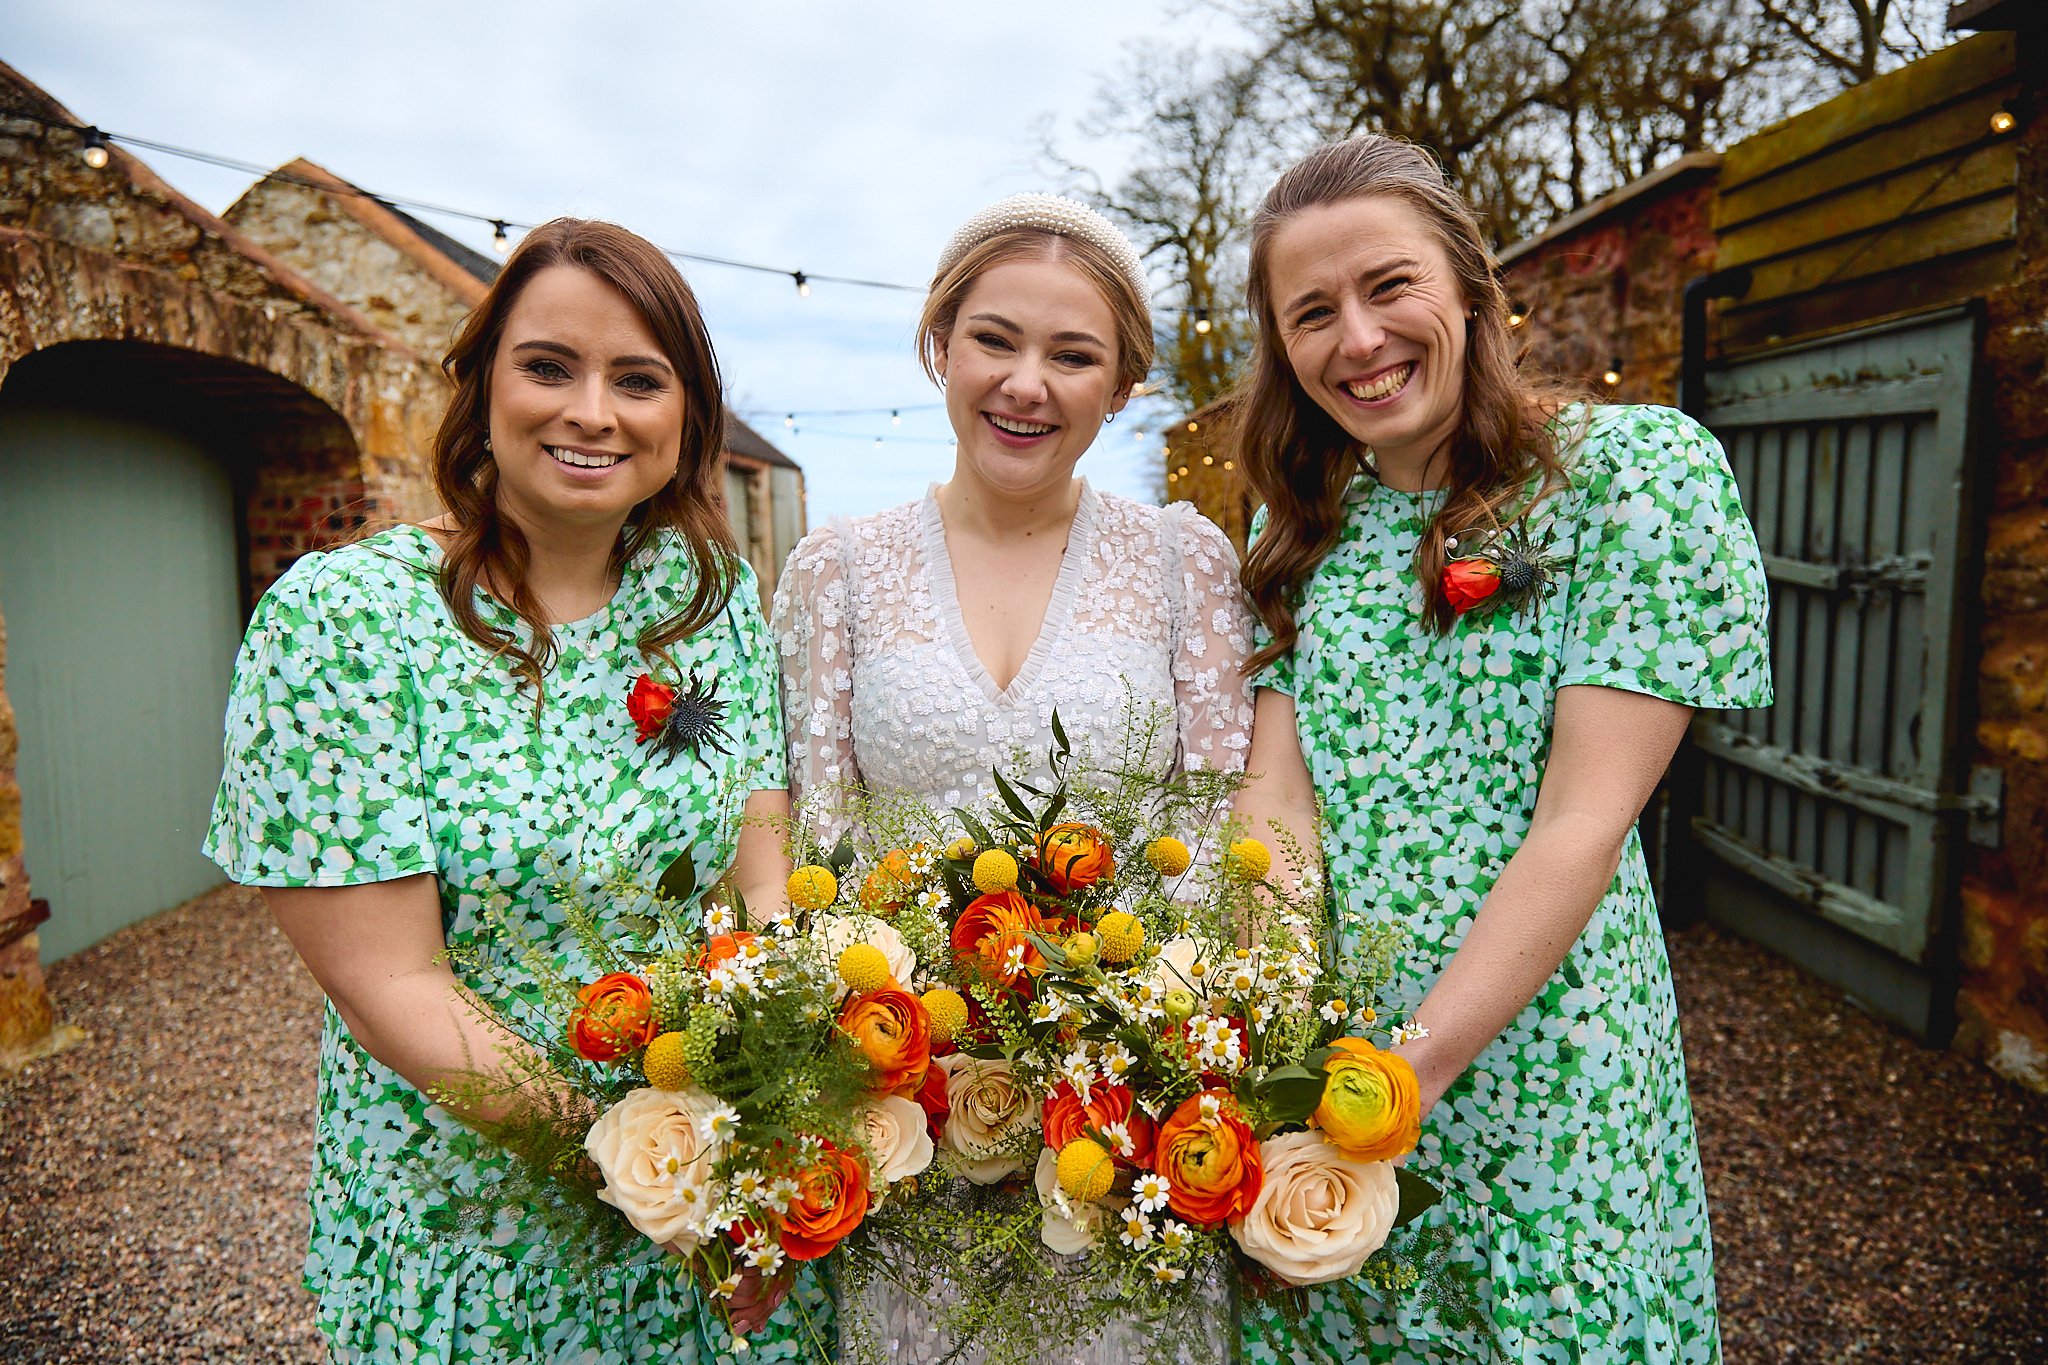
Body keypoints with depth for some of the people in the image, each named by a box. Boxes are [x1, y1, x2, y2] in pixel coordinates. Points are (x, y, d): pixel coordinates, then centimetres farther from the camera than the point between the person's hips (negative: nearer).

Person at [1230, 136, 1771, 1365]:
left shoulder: (1639, 467, -10)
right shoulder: (1305, 524, 5)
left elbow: (1583, 825, -17)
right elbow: (1277, 800, -3)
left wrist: (1412, 1070, -21)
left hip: (1529, 1059, -4)